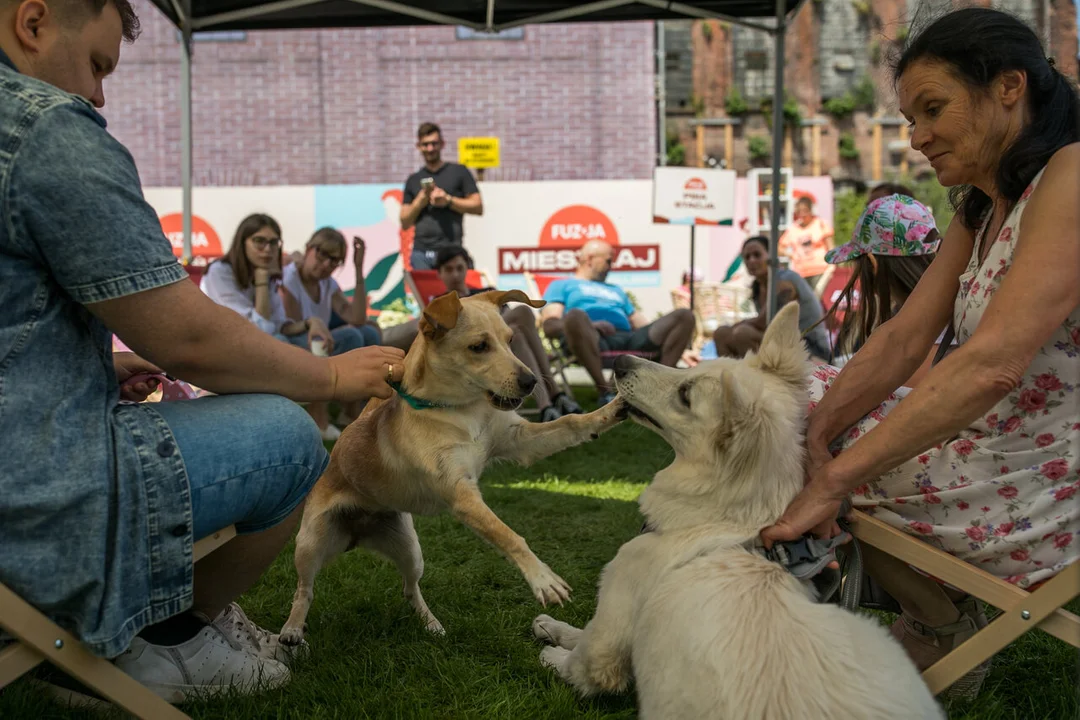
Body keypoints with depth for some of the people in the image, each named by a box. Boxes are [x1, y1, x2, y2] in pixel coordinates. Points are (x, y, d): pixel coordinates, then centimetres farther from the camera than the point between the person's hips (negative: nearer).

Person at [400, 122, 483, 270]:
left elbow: (477, 207, 4)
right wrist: (422, 199, -2)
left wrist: (448, 200, -7)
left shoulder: (458, 172, 9)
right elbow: (405, 223, 13)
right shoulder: (414, 180, 17)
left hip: (450, 250, -3)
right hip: (420, 252, 3)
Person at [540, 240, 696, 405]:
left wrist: (680, 349, 15)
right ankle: (606, 392, -37)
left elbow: (641, 324, 30)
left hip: (629, 338, 5)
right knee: (575, 315, -39)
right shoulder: (561, 285, 25)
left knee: (685, 316, -12)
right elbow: (550, 326, 6)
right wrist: (589, 325, -12)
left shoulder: (617, 291, 41)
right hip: (592, 339, -5)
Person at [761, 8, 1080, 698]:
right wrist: (814, 436, -14)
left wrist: (829, 480, -28)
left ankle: (946, 627, 14)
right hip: (1001, 446, 10)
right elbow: (904, 339, 3)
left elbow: (993, 363, -30)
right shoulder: (980, 212, 12)